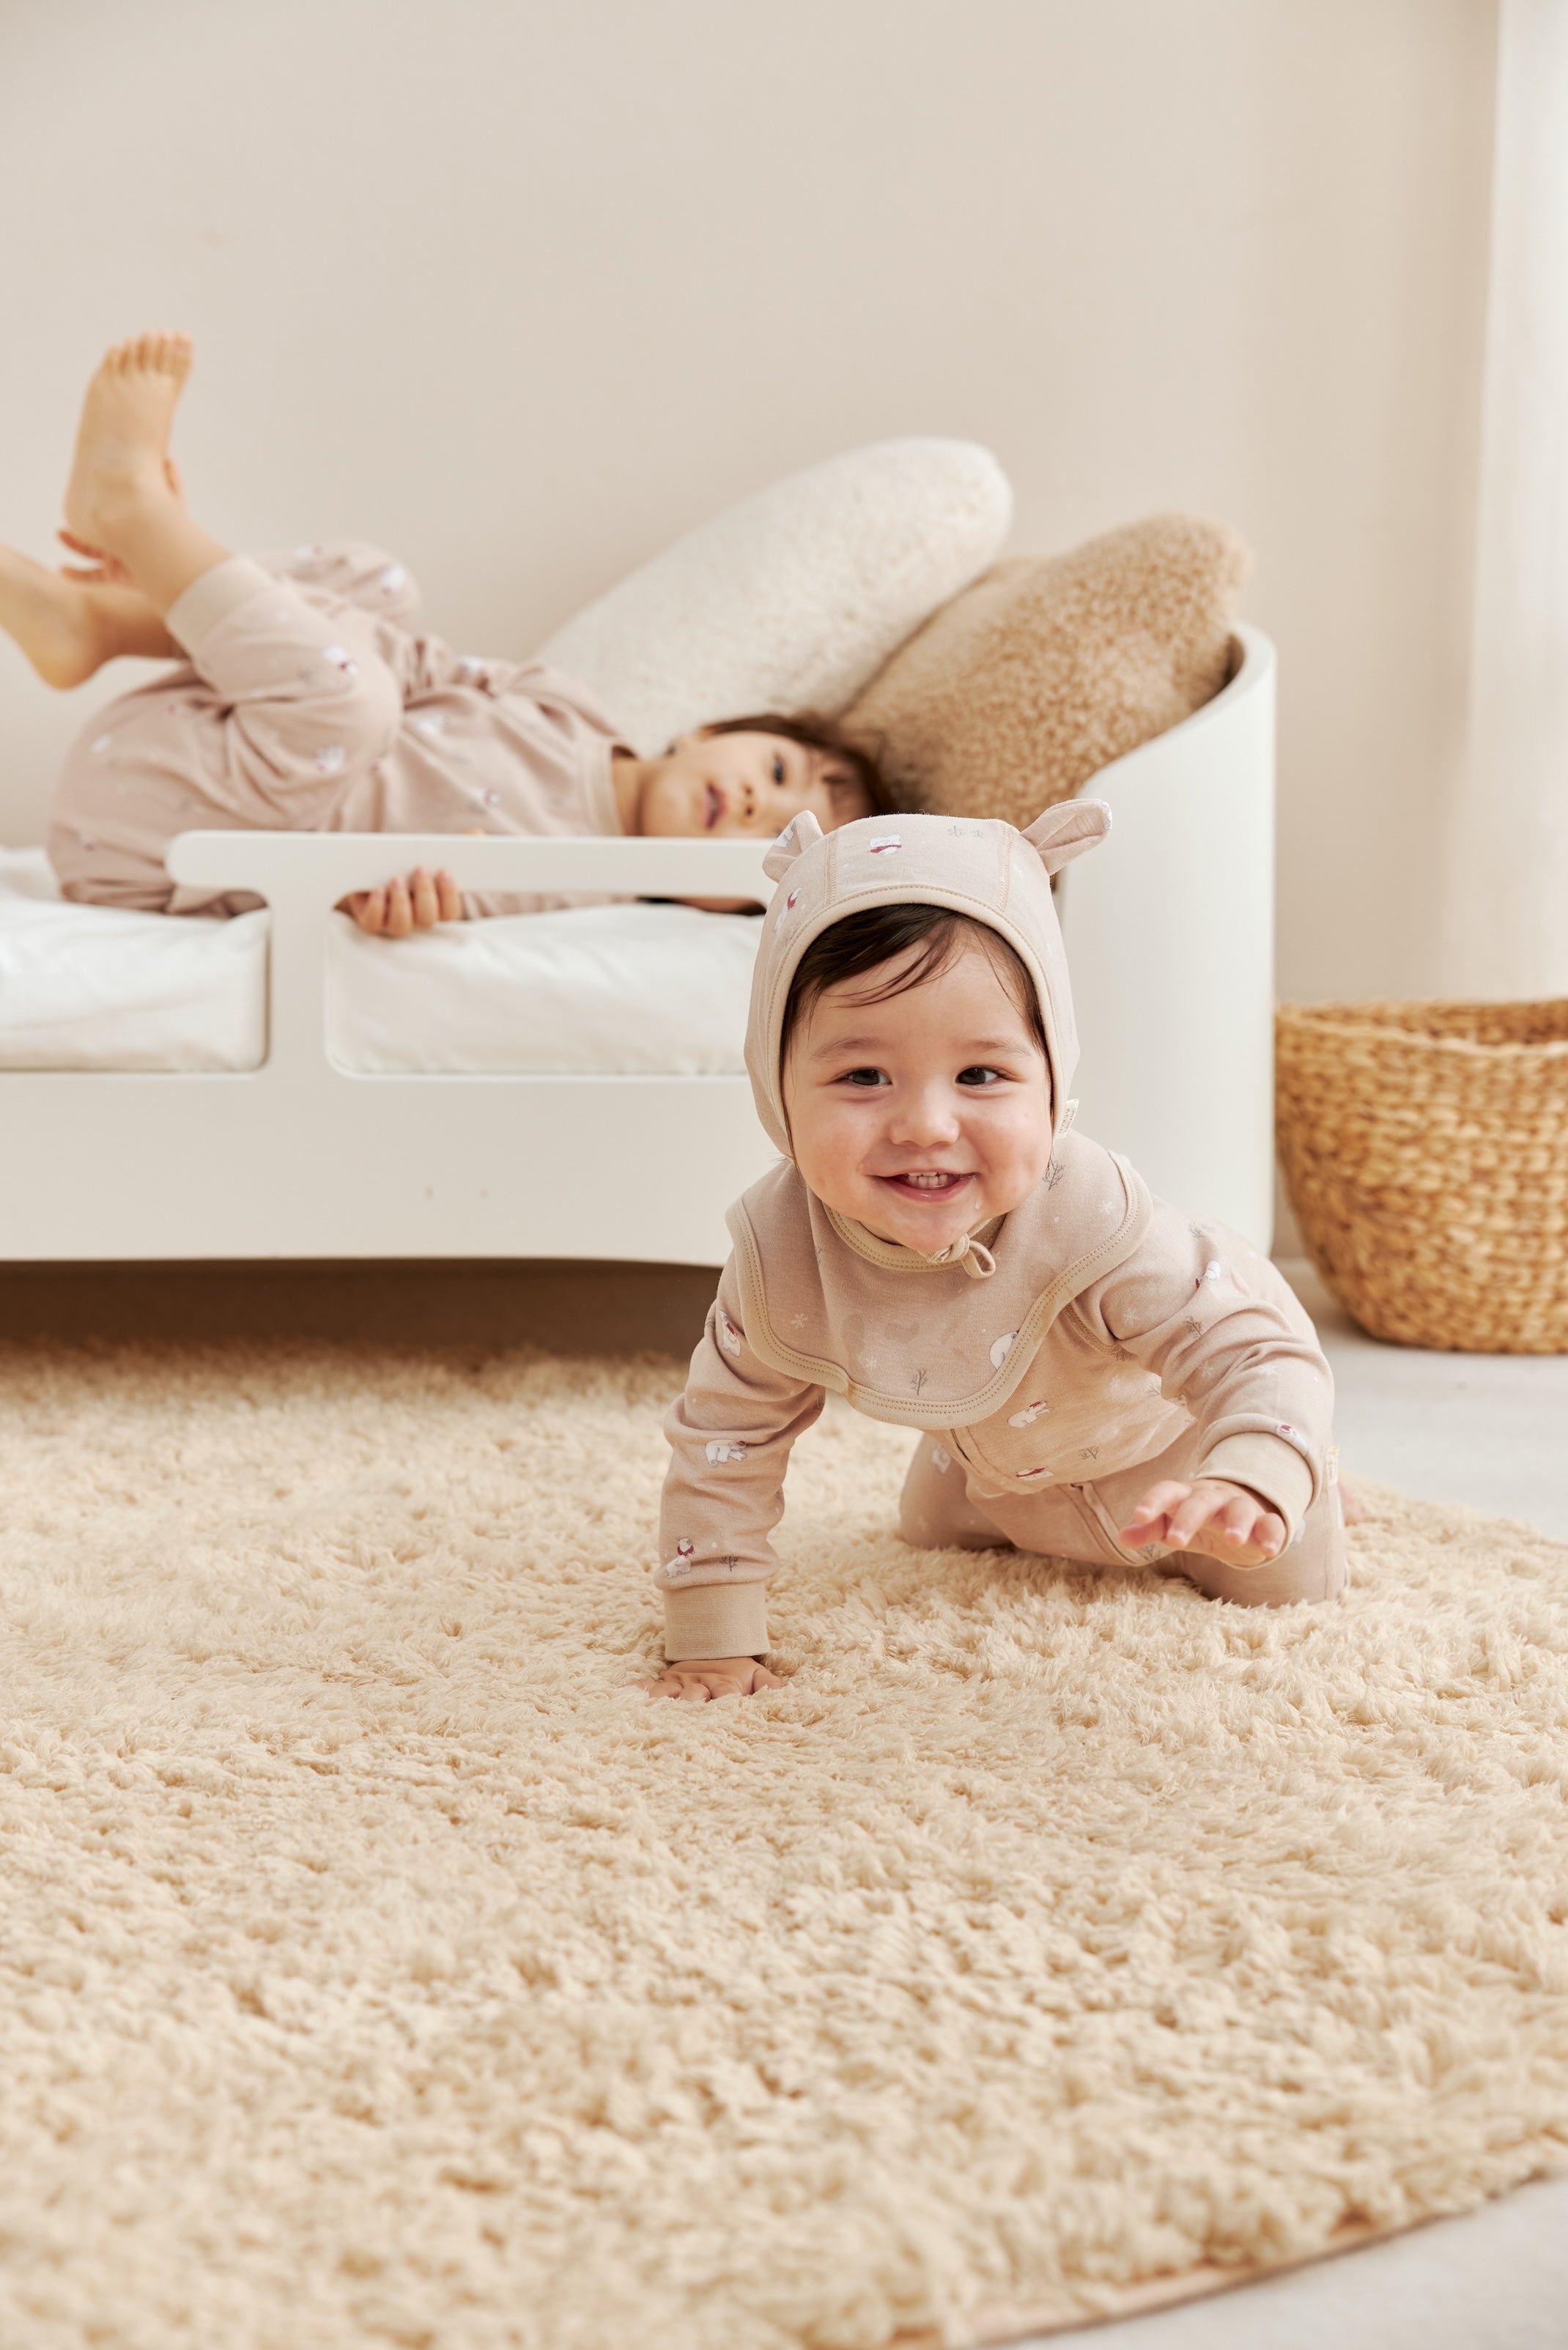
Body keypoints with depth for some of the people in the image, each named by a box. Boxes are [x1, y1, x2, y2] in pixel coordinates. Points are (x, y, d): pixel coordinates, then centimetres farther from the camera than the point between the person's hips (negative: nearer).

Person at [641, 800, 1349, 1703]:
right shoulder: (780, 1253, -36)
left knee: (1288, 1588, 8)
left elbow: (1263, 1357, -45)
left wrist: (1250, 1488, -67)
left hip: (1171, 1441, -4)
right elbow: (726, 1433, -21)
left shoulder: (1093, 1221, -48)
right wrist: (716, 1643, -22)